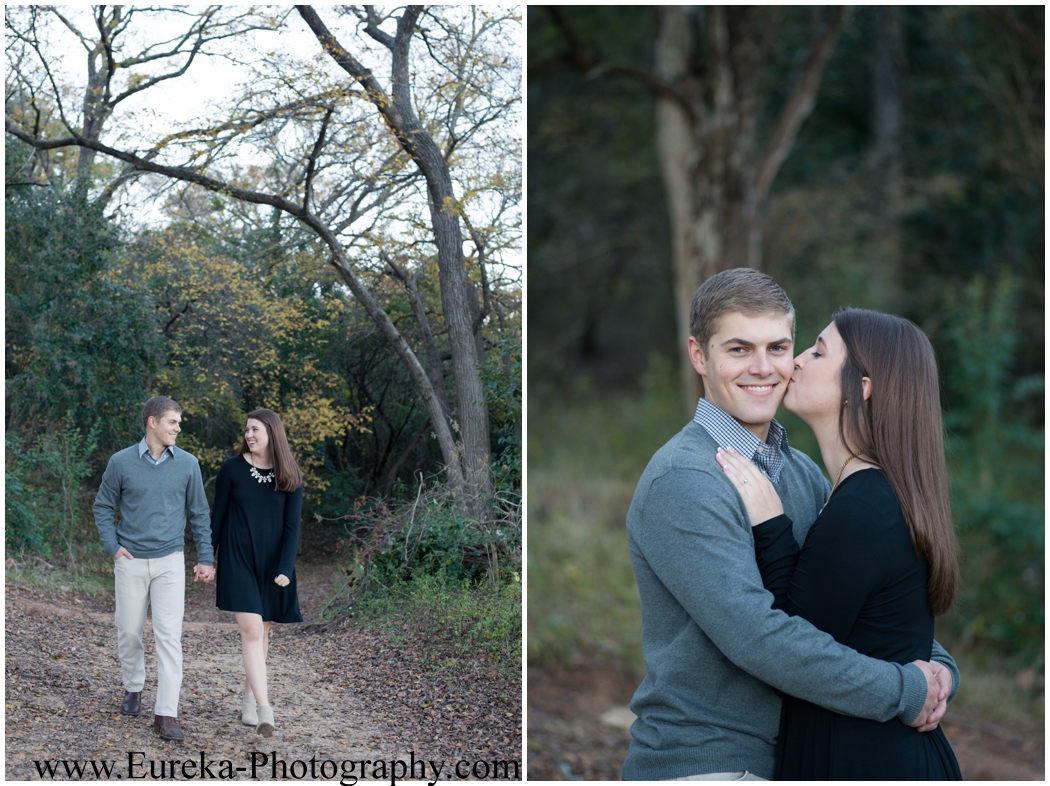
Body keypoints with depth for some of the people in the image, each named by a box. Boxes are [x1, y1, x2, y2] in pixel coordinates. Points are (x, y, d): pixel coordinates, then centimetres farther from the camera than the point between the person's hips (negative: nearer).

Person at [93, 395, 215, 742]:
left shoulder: (187, 464, 0)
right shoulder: (121, 462, -3)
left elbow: (199, 513, 8)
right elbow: (103, 506, 7)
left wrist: (205, 558, 5)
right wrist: (112, 545, -5)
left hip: (169, 561, 0)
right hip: (131, 561, 0)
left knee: (169, 635, -8)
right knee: (129, 631, 9)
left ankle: (166, 714, -9)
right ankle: (133, 687, 36)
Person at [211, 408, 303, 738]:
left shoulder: (289, 477, -1)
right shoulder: (233, 469, -3)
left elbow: (292, 525, -3)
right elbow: (218, 516, 3)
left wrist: (285, 569, -12)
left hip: (271, 563, 2)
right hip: (238, 560, -2)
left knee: (262, 631, 9)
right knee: (251, 630, -12)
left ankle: (248, 698, 25)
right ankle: (264, 708, -16)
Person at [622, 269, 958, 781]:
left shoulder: (803, 473, 9)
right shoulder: (682, 481, -17)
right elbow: (755, 635, -24)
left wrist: (937, 666, -6)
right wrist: (904, 693, -19)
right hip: (701, 764, -7)